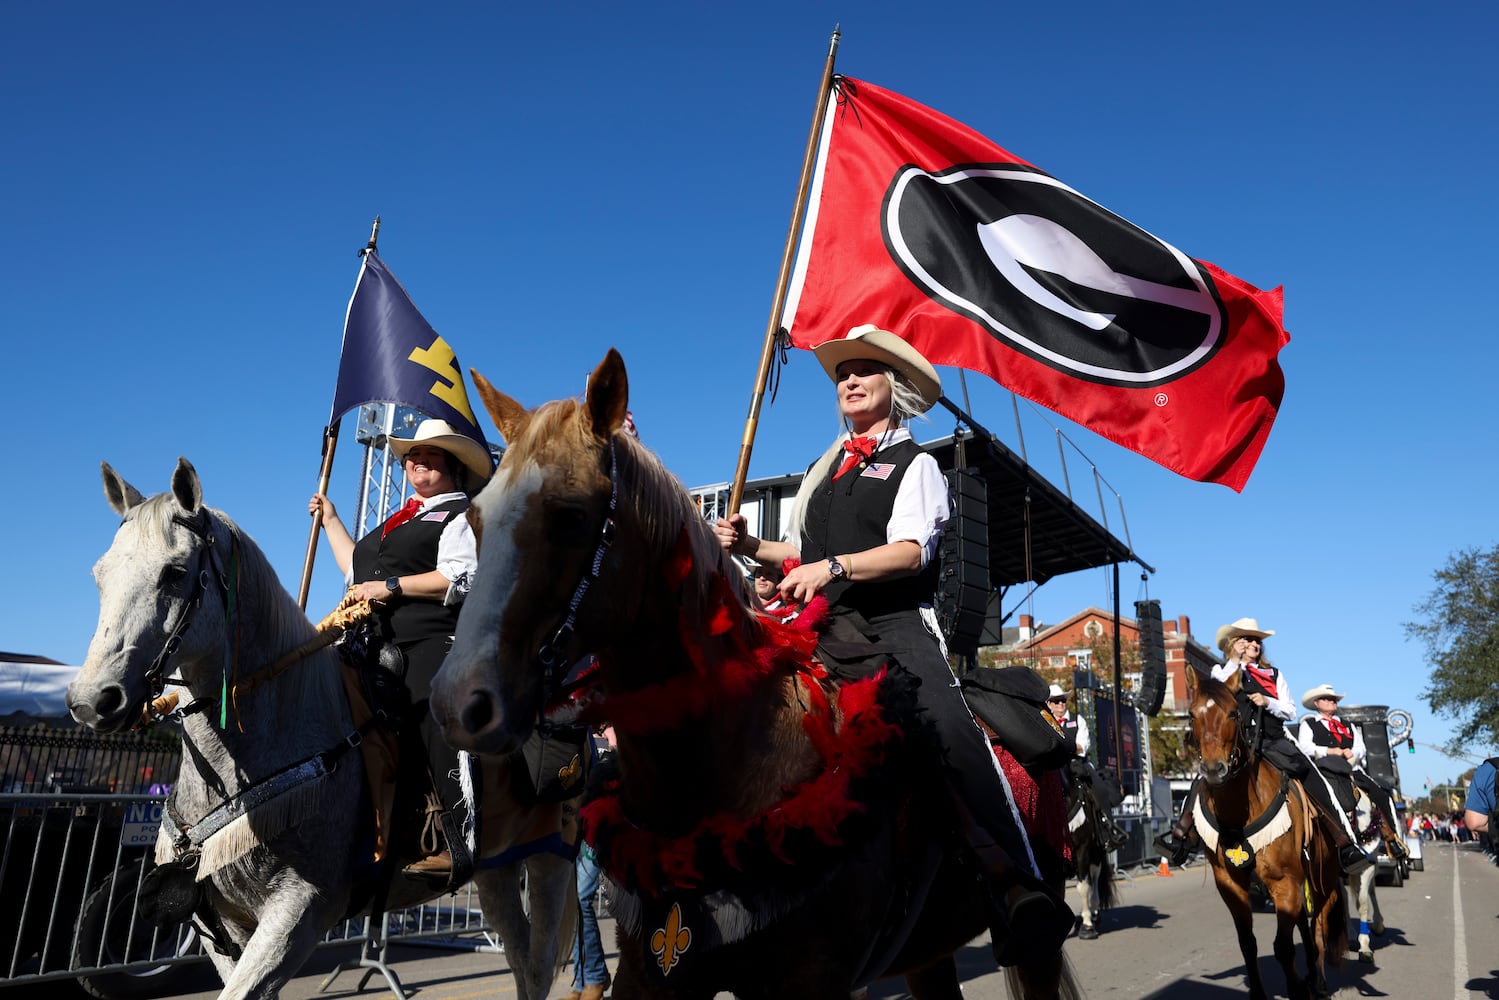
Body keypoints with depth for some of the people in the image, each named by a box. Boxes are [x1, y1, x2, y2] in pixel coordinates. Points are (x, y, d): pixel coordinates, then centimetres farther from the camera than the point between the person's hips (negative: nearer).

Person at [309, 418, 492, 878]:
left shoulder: (462, 514, 3)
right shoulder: (400, 521, 29)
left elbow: (462, 578, -13)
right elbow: (357, 571, 39)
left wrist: (391, 586, -13)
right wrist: (330, 519, 40)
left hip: (432, 641, -9)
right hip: (381, 645, 9)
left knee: (434, 720, -21)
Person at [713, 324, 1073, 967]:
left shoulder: (914, 463, 9)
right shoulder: (822, 473, 26)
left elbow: (912, 549, -8)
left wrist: (834, 566, -22)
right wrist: (750, 546, 12)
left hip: (894, 625, -5)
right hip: (824, 631, 5)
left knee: (950, 728, -29)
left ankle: (1015, 886, -32)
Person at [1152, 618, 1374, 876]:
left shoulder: (1274, 675, 20)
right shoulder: (1221, 670, 14)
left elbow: (1291, 712, 13)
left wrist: (1268, 702, -8)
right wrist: (1234, 661, -6)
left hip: (1274, 742, 3)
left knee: (1315, 781, -16)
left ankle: (1346, 844, -8)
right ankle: (1180, 836, -26)